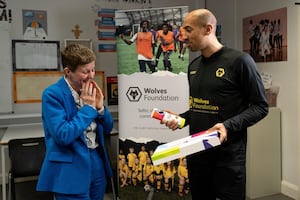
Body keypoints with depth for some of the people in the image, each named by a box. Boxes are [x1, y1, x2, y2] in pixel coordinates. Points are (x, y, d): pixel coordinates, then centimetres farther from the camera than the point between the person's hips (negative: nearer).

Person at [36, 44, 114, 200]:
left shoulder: (90, 91, 5)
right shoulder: (52, 94, -15)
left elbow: (107, 128, 10)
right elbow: (62, 136, -23)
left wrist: (100, 107, -9)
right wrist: (88, 108, -18)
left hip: (97, 163, 7)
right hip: (71, 170, -6)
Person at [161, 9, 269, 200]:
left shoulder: (239, 60, -10)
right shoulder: (193, 66, 12)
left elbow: (260, 106, -10)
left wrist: (228, 126, -22)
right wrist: (180, 119, 2)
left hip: (228, 155, -6)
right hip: (196, 151, 6)